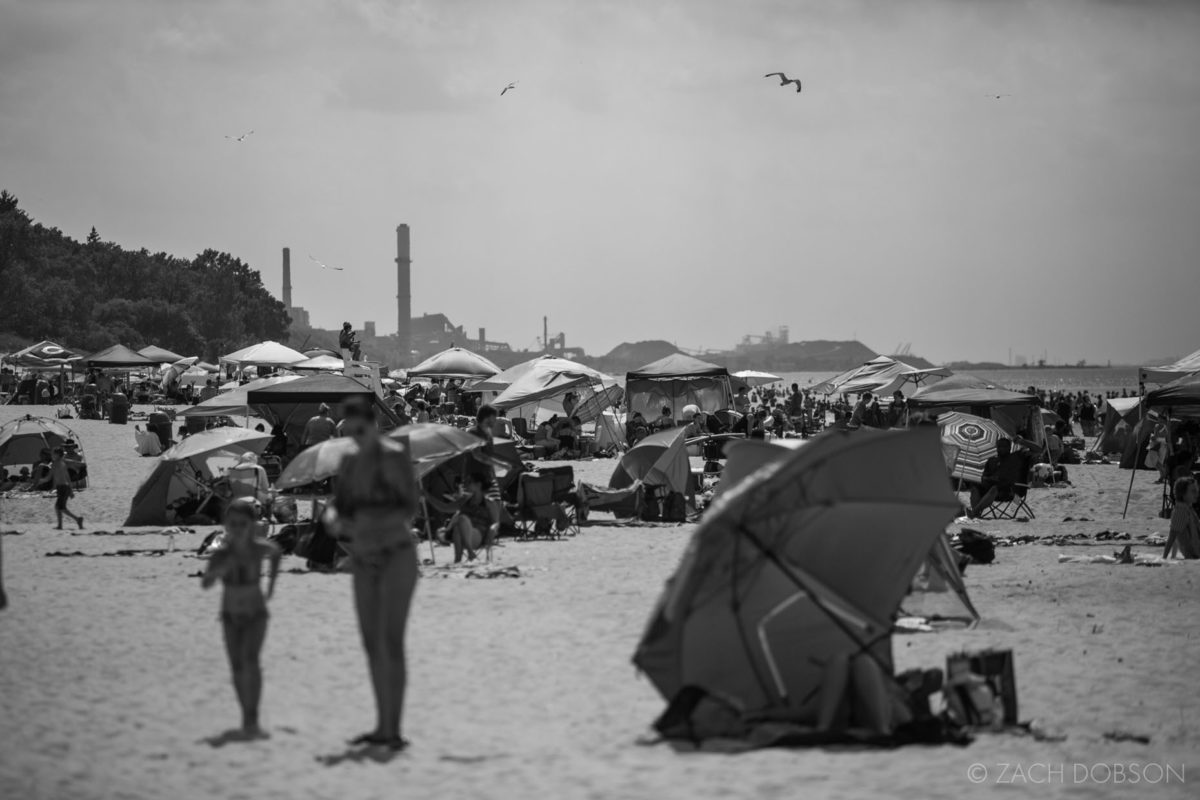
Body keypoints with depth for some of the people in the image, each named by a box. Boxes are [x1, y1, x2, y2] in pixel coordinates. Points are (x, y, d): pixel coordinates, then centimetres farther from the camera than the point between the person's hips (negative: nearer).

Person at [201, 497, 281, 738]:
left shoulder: (260, 547, -16)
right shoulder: (222, 552, -19)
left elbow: (276, 553, 9)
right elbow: (205, 583, -32)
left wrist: (272, 582, 8)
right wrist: (223, 568, -48)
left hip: (256, 615, -1)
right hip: (231, 616, 1)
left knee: (251, 661, -20)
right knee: (237, 669, 4)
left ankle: (253, 719, -20)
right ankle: (246, 715, 23)